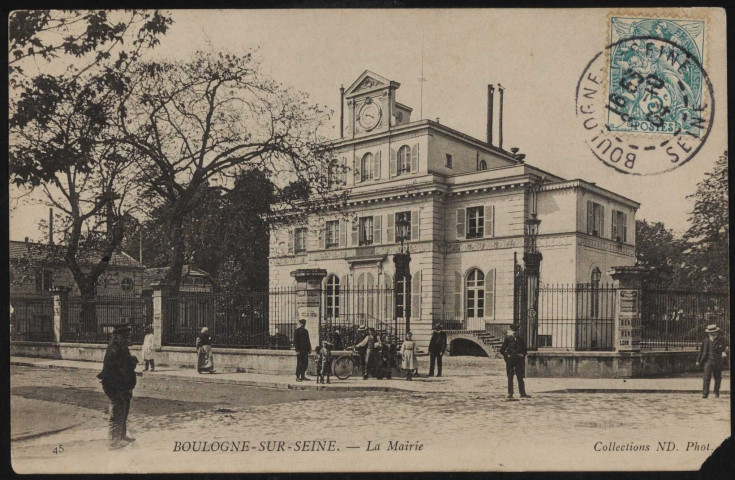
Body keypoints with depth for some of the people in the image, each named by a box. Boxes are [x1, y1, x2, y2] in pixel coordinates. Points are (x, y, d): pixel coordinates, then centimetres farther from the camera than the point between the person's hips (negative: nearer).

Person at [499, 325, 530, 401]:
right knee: (510, 378, 1)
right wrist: (507, 356, -7)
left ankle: (522, 393, 11)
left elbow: (524, 350, 16)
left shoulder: (521, 340, 6)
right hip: (510, 361, -3)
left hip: (519, 361, 3)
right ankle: (510, 394, 5)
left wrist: (522, 356, -1)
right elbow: (502, 350, 1)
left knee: (520, 377, 5)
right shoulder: (507, 340, -3)